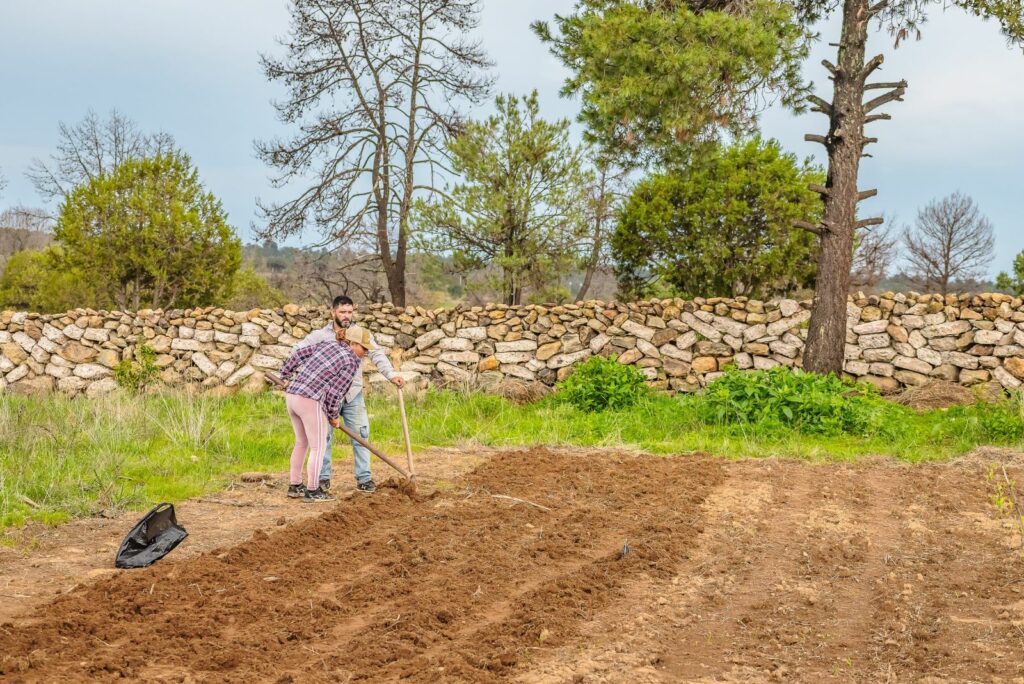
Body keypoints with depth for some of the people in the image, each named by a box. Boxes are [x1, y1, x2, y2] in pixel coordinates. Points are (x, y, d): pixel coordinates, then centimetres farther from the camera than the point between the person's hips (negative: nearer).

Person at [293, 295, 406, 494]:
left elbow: (377, 355, -12)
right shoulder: (320, 335, -1)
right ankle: (324, 477, 15)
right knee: (324, 436, 4)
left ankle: (364, 478, 6)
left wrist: (391, 375, -28)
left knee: (361, 435, 0)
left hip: (353, 395, 1)